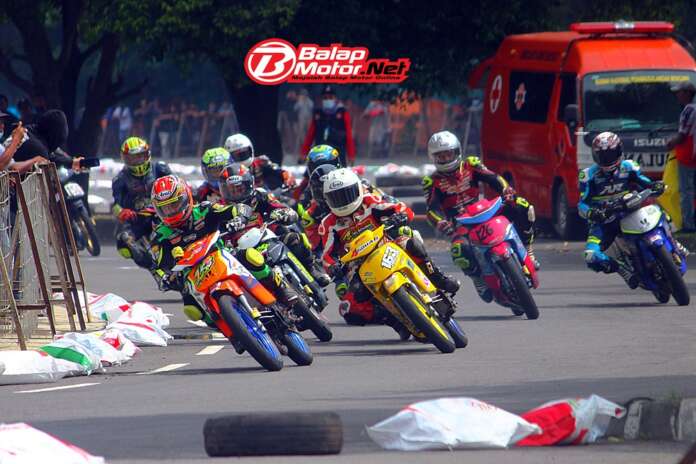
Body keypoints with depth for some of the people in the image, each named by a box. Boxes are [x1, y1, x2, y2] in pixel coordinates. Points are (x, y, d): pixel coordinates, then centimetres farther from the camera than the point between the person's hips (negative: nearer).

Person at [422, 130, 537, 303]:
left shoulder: (470, 165, 5)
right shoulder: (432, 183, -2)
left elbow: (493, 179, -8)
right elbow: (432, 210, -14)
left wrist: (509, 194, -28)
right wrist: (443, 225, -36)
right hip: (460, 224, -3)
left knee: (522, 206, -14)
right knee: (460, 250, -39)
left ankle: (525, 250, -3)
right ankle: (477, 278, -9)